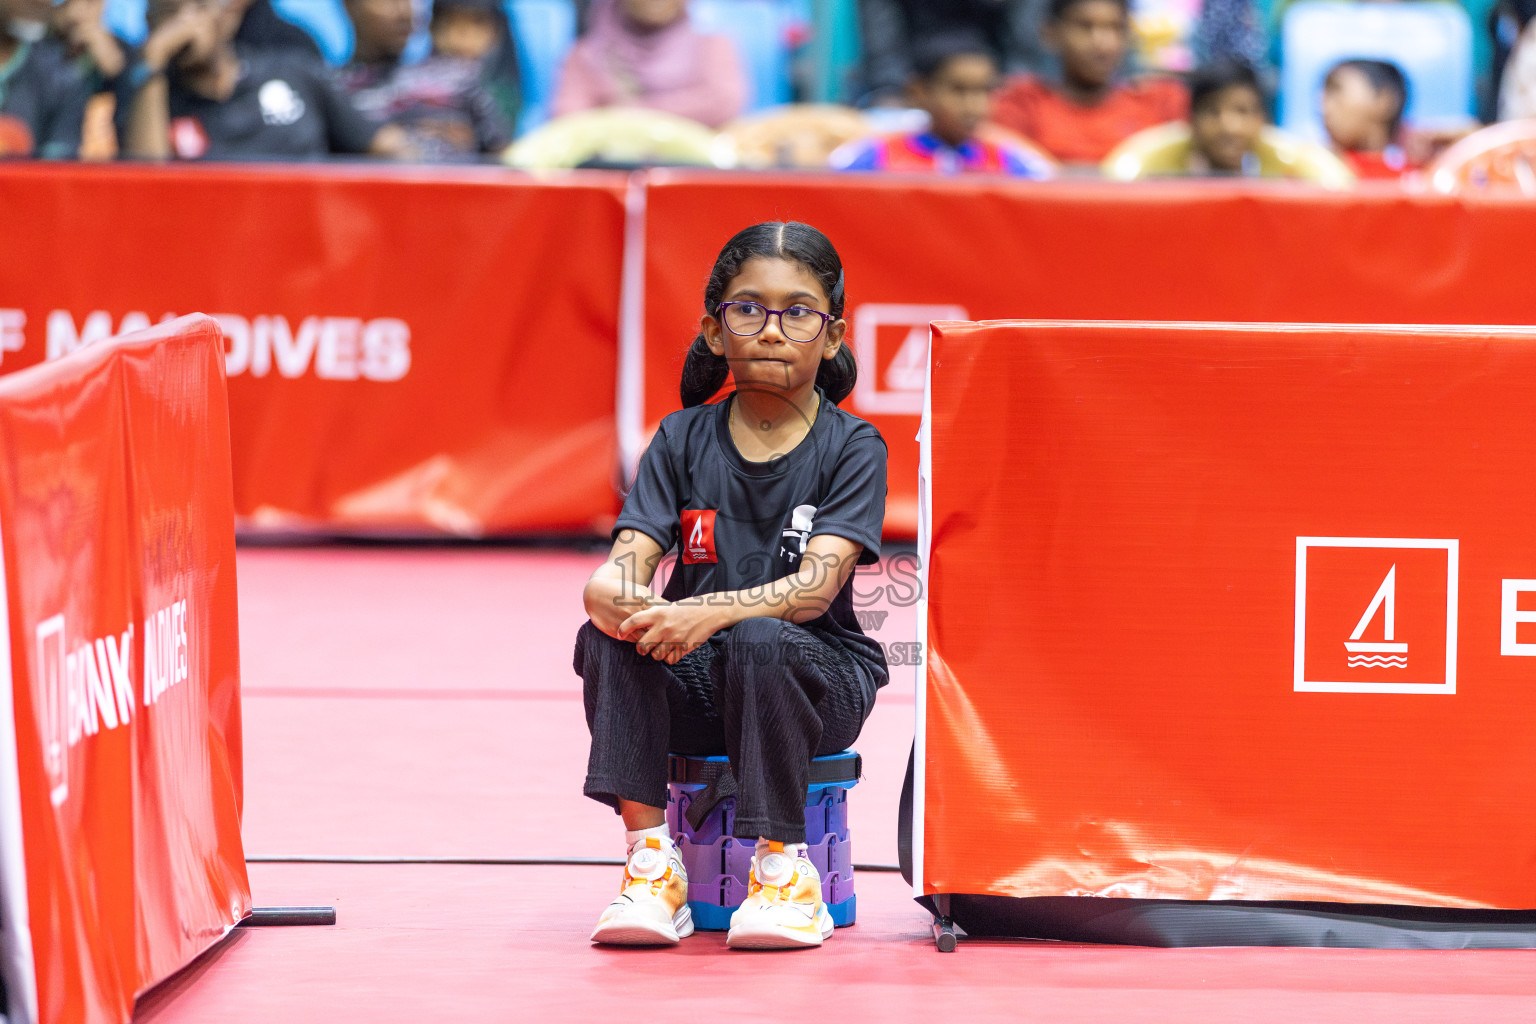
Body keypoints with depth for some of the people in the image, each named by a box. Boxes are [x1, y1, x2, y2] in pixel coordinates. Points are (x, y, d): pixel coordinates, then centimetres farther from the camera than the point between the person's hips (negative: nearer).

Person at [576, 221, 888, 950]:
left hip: (816, 678, -3)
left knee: (760, 640, -34)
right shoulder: (683, 440, 4)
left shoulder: (851, 447, -5)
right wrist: (619, 600, -32)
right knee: (607, 637, -25)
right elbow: (616, 573, -6)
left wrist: (709, 612, -35)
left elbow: (814, 587, -19)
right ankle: (651, 862, -20)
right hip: (696, 681, 3)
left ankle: (784, 868, -20)